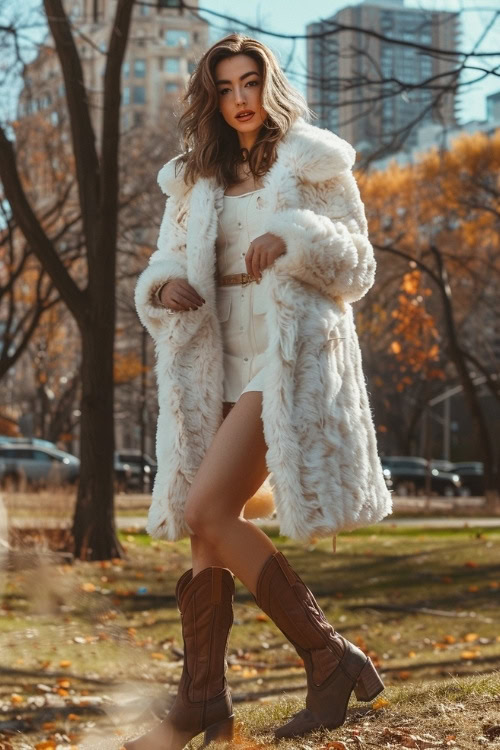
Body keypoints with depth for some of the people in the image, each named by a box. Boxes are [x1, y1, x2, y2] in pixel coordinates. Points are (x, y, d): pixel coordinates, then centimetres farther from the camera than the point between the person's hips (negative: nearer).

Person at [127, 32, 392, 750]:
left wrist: (293, 239, -17)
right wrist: (164, 288, -7)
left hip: (291, 355, -6)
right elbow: (163, 267, 17)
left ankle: (331, 658, -10)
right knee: (208, 528, 2)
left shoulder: (316, 165, 4)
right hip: (218, 363, 6)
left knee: (206, 513, -18)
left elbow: (357, 269, 1)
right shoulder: (193, 179, 17)